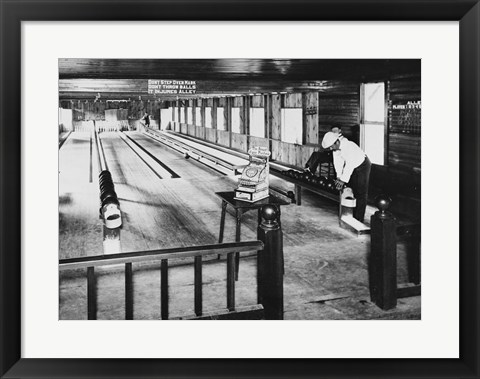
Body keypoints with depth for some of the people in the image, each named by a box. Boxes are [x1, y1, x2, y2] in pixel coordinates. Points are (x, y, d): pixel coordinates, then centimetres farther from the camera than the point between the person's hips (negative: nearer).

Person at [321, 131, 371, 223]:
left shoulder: (349, 146, -36)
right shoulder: (335, 148, -11)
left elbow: (349, 165, -37)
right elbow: (337, 162, -9)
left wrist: (343, 180, -35)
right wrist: (338, 177, -18)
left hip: (362, 165, -8)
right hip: (352, 167, 8)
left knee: (361, 193, -7)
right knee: (352, 190, 10)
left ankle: (359, 219, -4)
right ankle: (352, 215, 20)